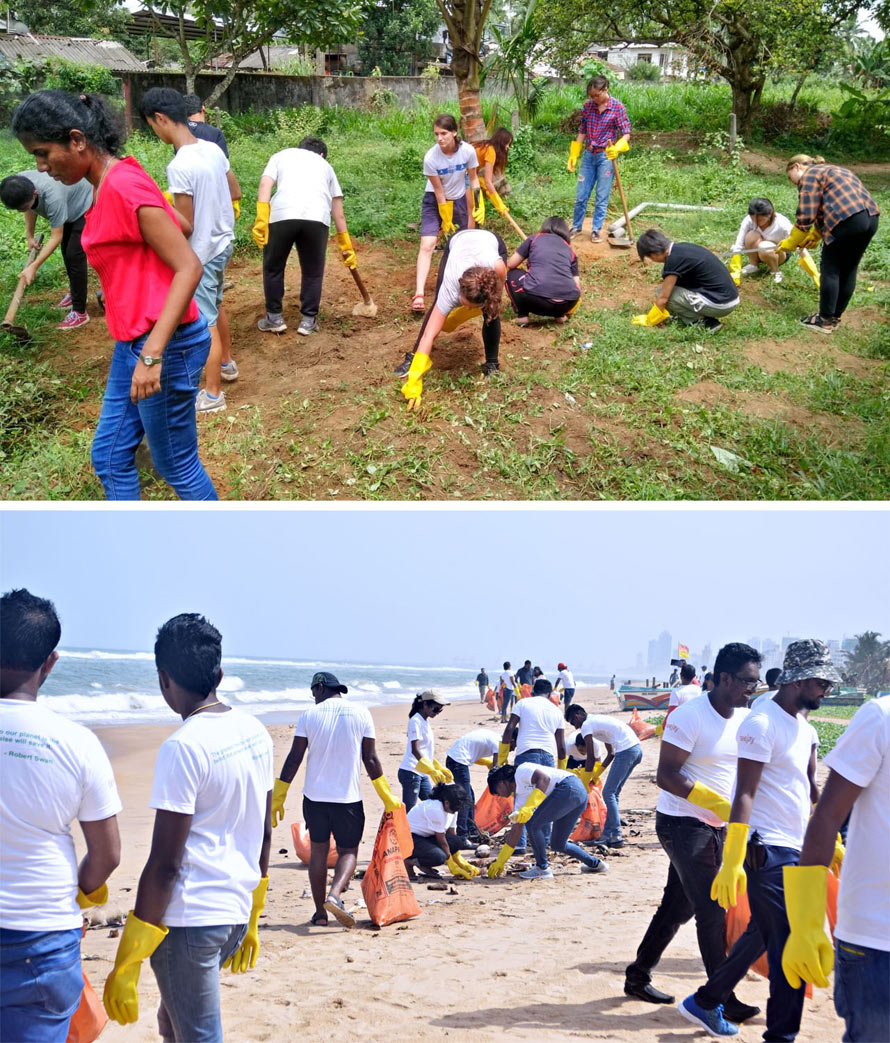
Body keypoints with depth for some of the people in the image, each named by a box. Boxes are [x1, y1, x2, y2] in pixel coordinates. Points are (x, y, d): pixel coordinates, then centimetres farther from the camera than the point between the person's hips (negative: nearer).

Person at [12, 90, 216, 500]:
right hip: (133, 343, 10)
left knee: (176, 464, 5)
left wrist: (152, 354, -28)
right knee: (109, 457, 15)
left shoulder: (123, 186, -20)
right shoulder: (109, 185, 9)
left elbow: (189, 268, -23)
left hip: (163, 344, -10)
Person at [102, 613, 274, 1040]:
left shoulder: (183, 747, -17)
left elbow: (164, 864, -18)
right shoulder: (254, 731, 6)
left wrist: (126, 964, -12)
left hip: (188, 918, -8)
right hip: (235, 912, 8)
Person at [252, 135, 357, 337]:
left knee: (273, 267, 17)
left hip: (282, 214, -1)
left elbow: (265, 185, 6)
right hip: (317, 218, 1)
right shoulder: (325, 165, 32)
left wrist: (261, 219, -2)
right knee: (313, 272, 18)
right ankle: (309, 320, 20)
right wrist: (345, 245, 36)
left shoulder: (281, 156, 27)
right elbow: (338, 213, 31)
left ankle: (274, 318, 23)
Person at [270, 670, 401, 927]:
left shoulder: (309, 715, 0)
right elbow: (370, 759, 0)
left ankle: (320, 913, 14)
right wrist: (387, 798, 9)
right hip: (348, 798, -1)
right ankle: (334, 895, -17)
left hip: (314, 796, 1)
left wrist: (277, 798, 3)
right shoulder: (361, 714, 0)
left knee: (318, 851, 14)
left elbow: (294, 759, -2)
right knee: (348, 852, 10)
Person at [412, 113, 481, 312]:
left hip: (459, 200, 3)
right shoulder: (431, 158, -26)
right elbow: (439, 191, -18)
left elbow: (473, 179, -2)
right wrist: (446, 221, -12)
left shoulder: (468, 151, -19)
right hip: (434, 202, -3)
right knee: (427, 245, -17)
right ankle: (419, 295, -26)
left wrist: (478, 205, -5)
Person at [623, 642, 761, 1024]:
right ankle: (723, 999, 4)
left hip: (717, 827, 8)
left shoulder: (745, 718, 5)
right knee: (713, 911, -6)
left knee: (679, 906, 15)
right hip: (683, 824, -8)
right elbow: (666, 776, -20)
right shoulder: (689, 717, -18)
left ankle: (638, 977, 28)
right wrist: (717, 803, -24)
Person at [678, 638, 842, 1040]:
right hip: (767, 849, -9)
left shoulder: (804, 728, 15)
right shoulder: (762, 723, -13)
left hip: (794, 849, 9)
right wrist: (731, 863, -24)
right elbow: (744, 796, -19)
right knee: (791, 948, -9)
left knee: (766, 938, 15)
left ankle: (704, 1003, 29)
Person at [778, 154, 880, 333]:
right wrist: (815, 235, 22)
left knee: (830, 270, 3)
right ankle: (836, 316, 25)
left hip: (847, 219, -9)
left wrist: (791, 242, 6)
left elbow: (805, 216, -4)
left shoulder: (809, 176, 4)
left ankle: (826, 320, 7)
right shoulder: (833, 171, 32)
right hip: (871, 217, 9)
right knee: (848, 269, 16)